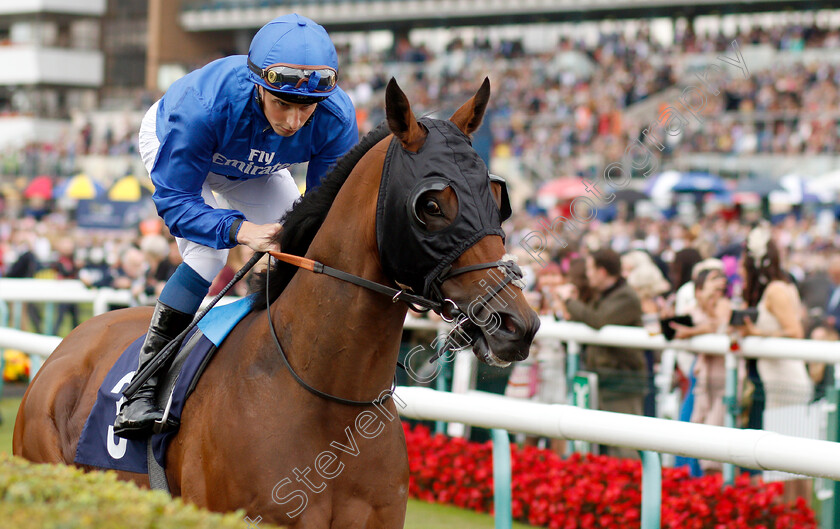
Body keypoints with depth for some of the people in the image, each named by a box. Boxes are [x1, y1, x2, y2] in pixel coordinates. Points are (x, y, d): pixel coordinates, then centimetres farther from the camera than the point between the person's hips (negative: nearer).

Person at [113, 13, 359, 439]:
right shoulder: (202, 105, -47)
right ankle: (143, 386, -18)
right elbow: (174, 199, -40)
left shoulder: (337, 119, -36)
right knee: (207, 253, -25)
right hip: (169, 145, -4)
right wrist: (242, 230, -56)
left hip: (256, 171, 4)